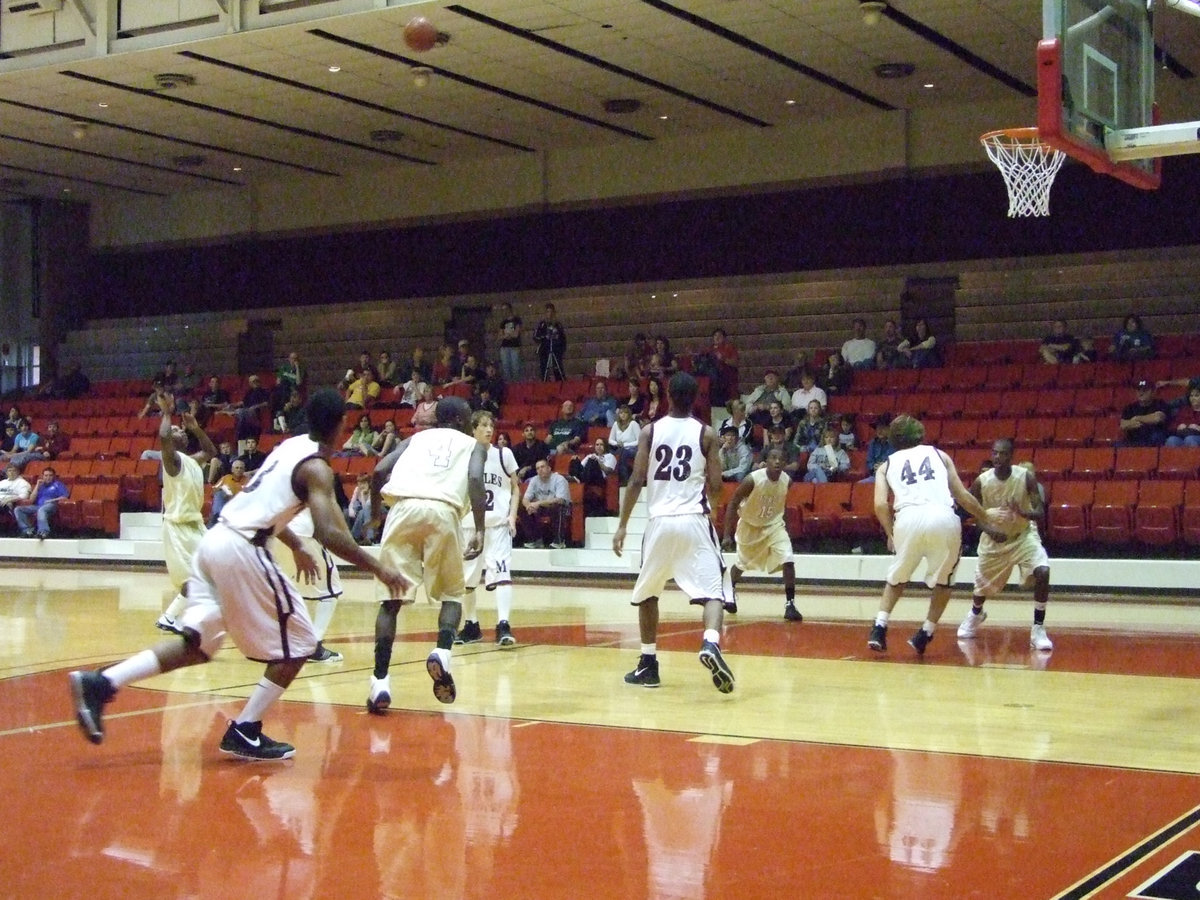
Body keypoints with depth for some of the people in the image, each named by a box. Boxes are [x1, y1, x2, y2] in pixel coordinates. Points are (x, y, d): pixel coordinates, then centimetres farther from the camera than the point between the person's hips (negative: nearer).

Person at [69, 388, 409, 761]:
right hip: (242, 550, -8)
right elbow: (328, 533, -20)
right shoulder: (317, 468, -7)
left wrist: (296, 547, 43)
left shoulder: (290, 446, 19)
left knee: (197, 643, 13)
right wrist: (378, 568, -14)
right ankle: (244, 734, 6)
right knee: (299, 644, 5)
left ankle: (100, 684, 3)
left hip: (215, 539, 9)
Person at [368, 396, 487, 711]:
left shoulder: (415, 438, 31)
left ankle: (380, 681, -4)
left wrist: (375, 512, 30)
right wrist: (480, 530, -3)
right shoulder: (473, 445, 25)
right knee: (452, 594, 19)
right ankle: (442, 652, -7)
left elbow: (379, 472, 15)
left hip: (404, 508, 1)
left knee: (391, 599, 8)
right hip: (443, 511, -1)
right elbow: (475, 479, 3)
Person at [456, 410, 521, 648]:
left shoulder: (504, 454, 1)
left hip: (498, 523, -2)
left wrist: (512, 515, -4)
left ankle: (503, 626, -22)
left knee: (501, 573, -17)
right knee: (465, 579, 10)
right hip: (469, 524, 2)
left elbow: (515, 488, 9)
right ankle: (471, 626, 27)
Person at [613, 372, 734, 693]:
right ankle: (711, 644, -32)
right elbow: (715, 487, -1)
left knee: (647, 594, 19)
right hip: (694, 521, -2)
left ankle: (648, 665, 21)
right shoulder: (707, 433, 2)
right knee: (712, 592, -3)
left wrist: (622, 525, 3)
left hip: (660, 521, 2)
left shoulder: (650, 431, 4)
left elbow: (637, 481, -1)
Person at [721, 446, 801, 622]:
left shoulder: (787, 481, -18)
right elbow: (733, 503, -23)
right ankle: (730, 592, 50)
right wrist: (727, 535, -26)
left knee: (788, 561, -19)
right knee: (742, 564, 18)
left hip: (774, 525, 2)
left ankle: (790, 605, -12)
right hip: (750, 526, -2)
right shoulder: (753, 480, -30)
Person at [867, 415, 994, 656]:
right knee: (942, 580, 23)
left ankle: (879, 628, 12)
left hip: (908, 518, 0)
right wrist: (988, 520, 33)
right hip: (943, 517, 0)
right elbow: (962, 495, 21)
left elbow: (880, 505, 8)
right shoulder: (938, 454, 25)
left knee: (896, 578, 25)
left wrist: (891, 534, 23)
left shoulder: (887, 465, 24)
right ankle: (925, 634, 16)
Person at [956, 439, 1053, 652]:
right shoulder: (981, 481, -17)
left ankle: (1038, 629, -14)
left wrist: (1023, 513, -42)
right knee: (982, 582, 14)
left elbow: (1040, 513, -20)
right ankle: (975, 614, 52)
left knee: (1042, 572, -26)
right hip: (994, 538, 2)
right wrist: (989, 529, -25)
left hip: (1024, 534, -2)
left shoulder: (1026, 477, -21)